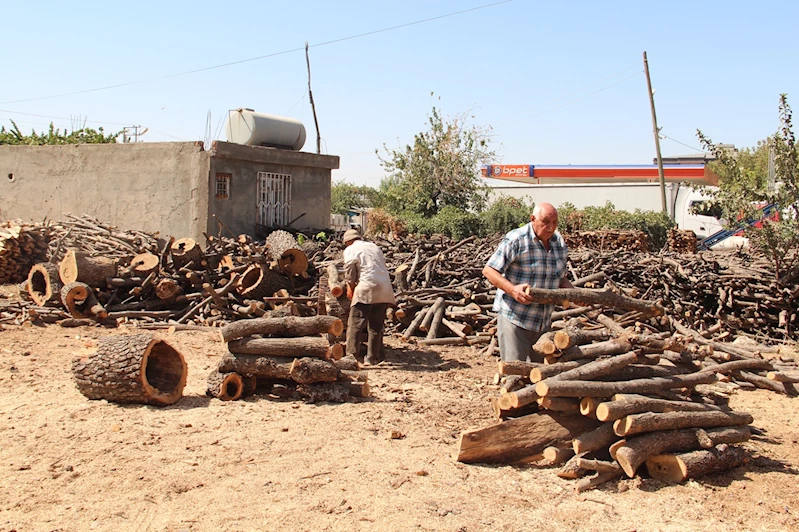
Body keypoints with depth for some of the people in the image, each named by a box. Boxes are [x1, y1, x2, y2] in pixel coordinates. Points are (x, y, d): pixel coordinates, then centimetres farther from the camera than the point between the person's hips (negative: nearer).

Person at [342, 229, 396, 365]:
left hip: (367, 289, -6)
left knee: (355, 323, -4)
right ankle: (373, 357, 13)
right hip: (385, 289, 6)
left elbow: (349, 268, -2)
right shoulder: (374, 247, 26)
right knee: (376, 325, 11)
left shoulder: (350, 250, 8)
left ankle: (352, 354, -11)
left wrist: (350, 287, 11)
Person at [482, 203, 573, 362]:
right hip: (514, 317, -7)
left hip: (543, 321, 7)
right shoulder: (515, 240, -15)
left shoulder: (559, 243, 7)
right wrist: (512, 289, -31)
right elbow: (489, 270, -15)